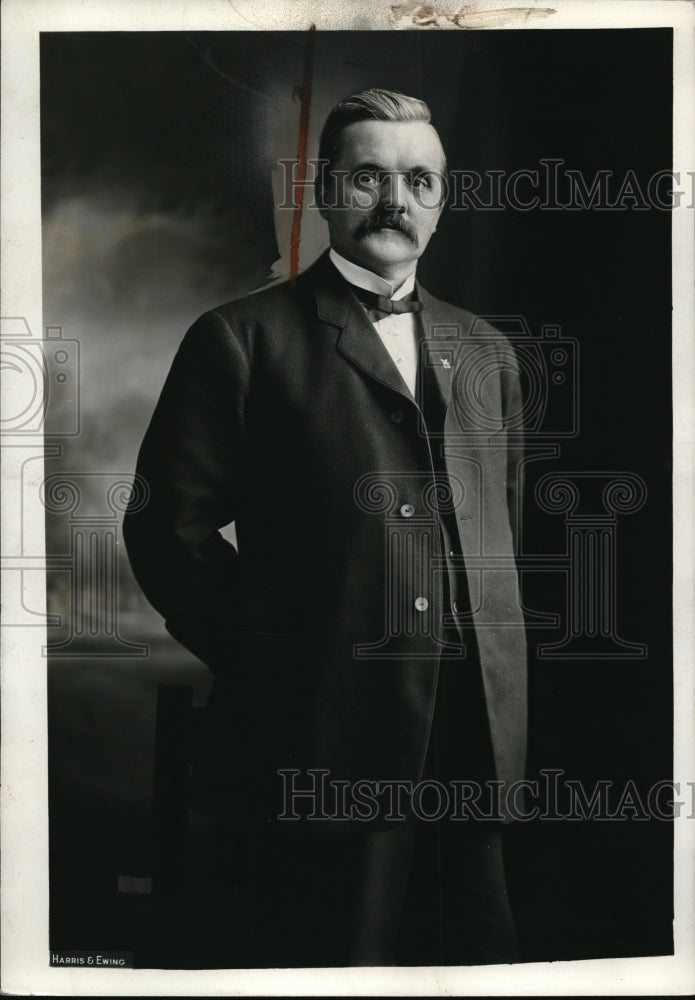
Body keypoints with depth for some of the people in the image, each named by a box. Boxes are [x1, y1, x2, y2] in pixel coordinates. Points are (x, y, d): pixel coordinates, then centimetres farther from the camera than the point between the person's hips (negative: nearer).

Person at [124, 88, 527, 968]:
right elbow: (170, 524, -5)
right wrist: (257, 657, -6)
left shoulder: (484, 351, 16)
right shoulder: (241, 339, -1)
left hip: (473, 732, 5)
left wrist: (487, 654, 13)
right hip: (319, 743, -5)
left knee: (474, 955, 16)